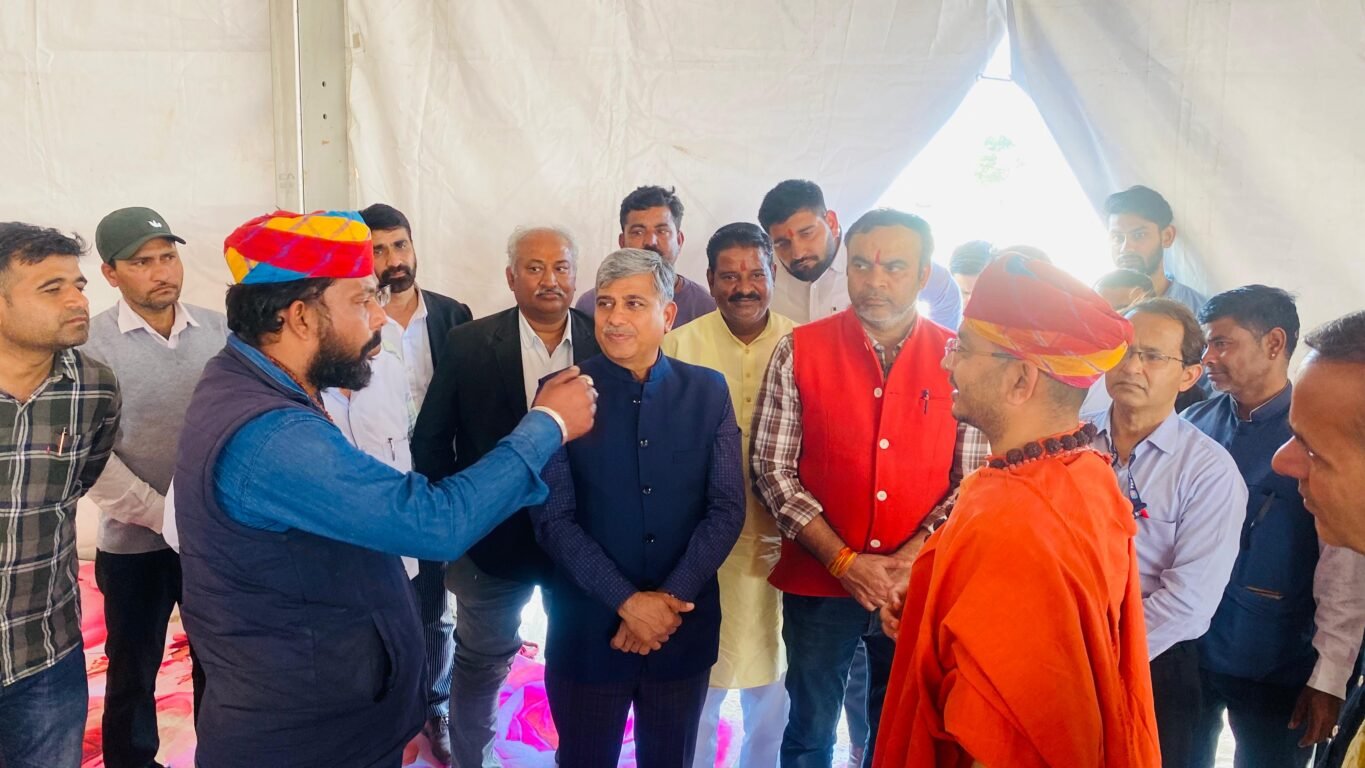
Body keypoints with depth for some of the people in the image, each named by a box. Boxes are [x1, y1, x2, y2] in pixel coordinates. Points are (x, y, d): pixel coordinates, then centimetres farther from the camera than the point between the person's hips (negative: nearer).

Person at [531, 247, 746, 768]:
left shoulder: (708, 391, 0)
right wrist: (627, 601, -15)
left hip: (684, 625, 2)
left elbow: (727, 508, -3)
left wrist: (670, 599, -12)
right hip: (588, 626, -1)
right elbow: (553, 518, -9)